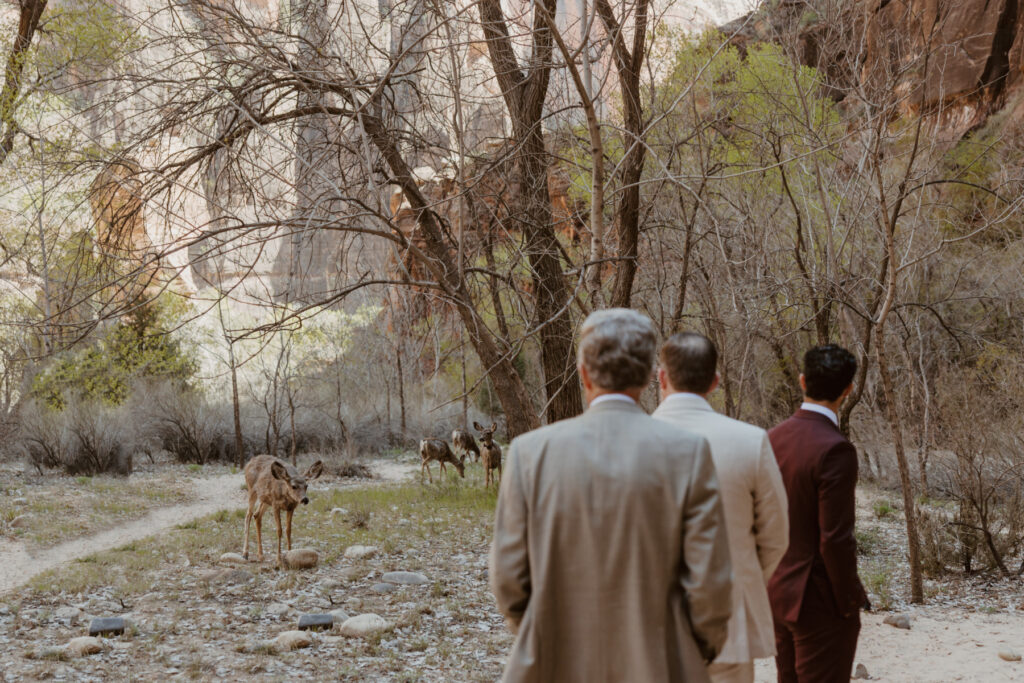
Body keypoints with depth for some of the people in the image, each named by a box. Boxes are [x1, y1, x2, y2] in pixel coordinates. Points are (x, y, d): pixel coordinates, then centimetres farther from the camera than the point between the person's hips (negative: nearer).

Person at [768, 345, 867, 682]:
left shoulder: (773, 439, 3)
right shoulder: (835, 449, -21)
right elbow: (835, 539, -22)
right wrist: (849, 602, -10)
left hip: (776, 594, 8)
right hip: (820, 602, -8)